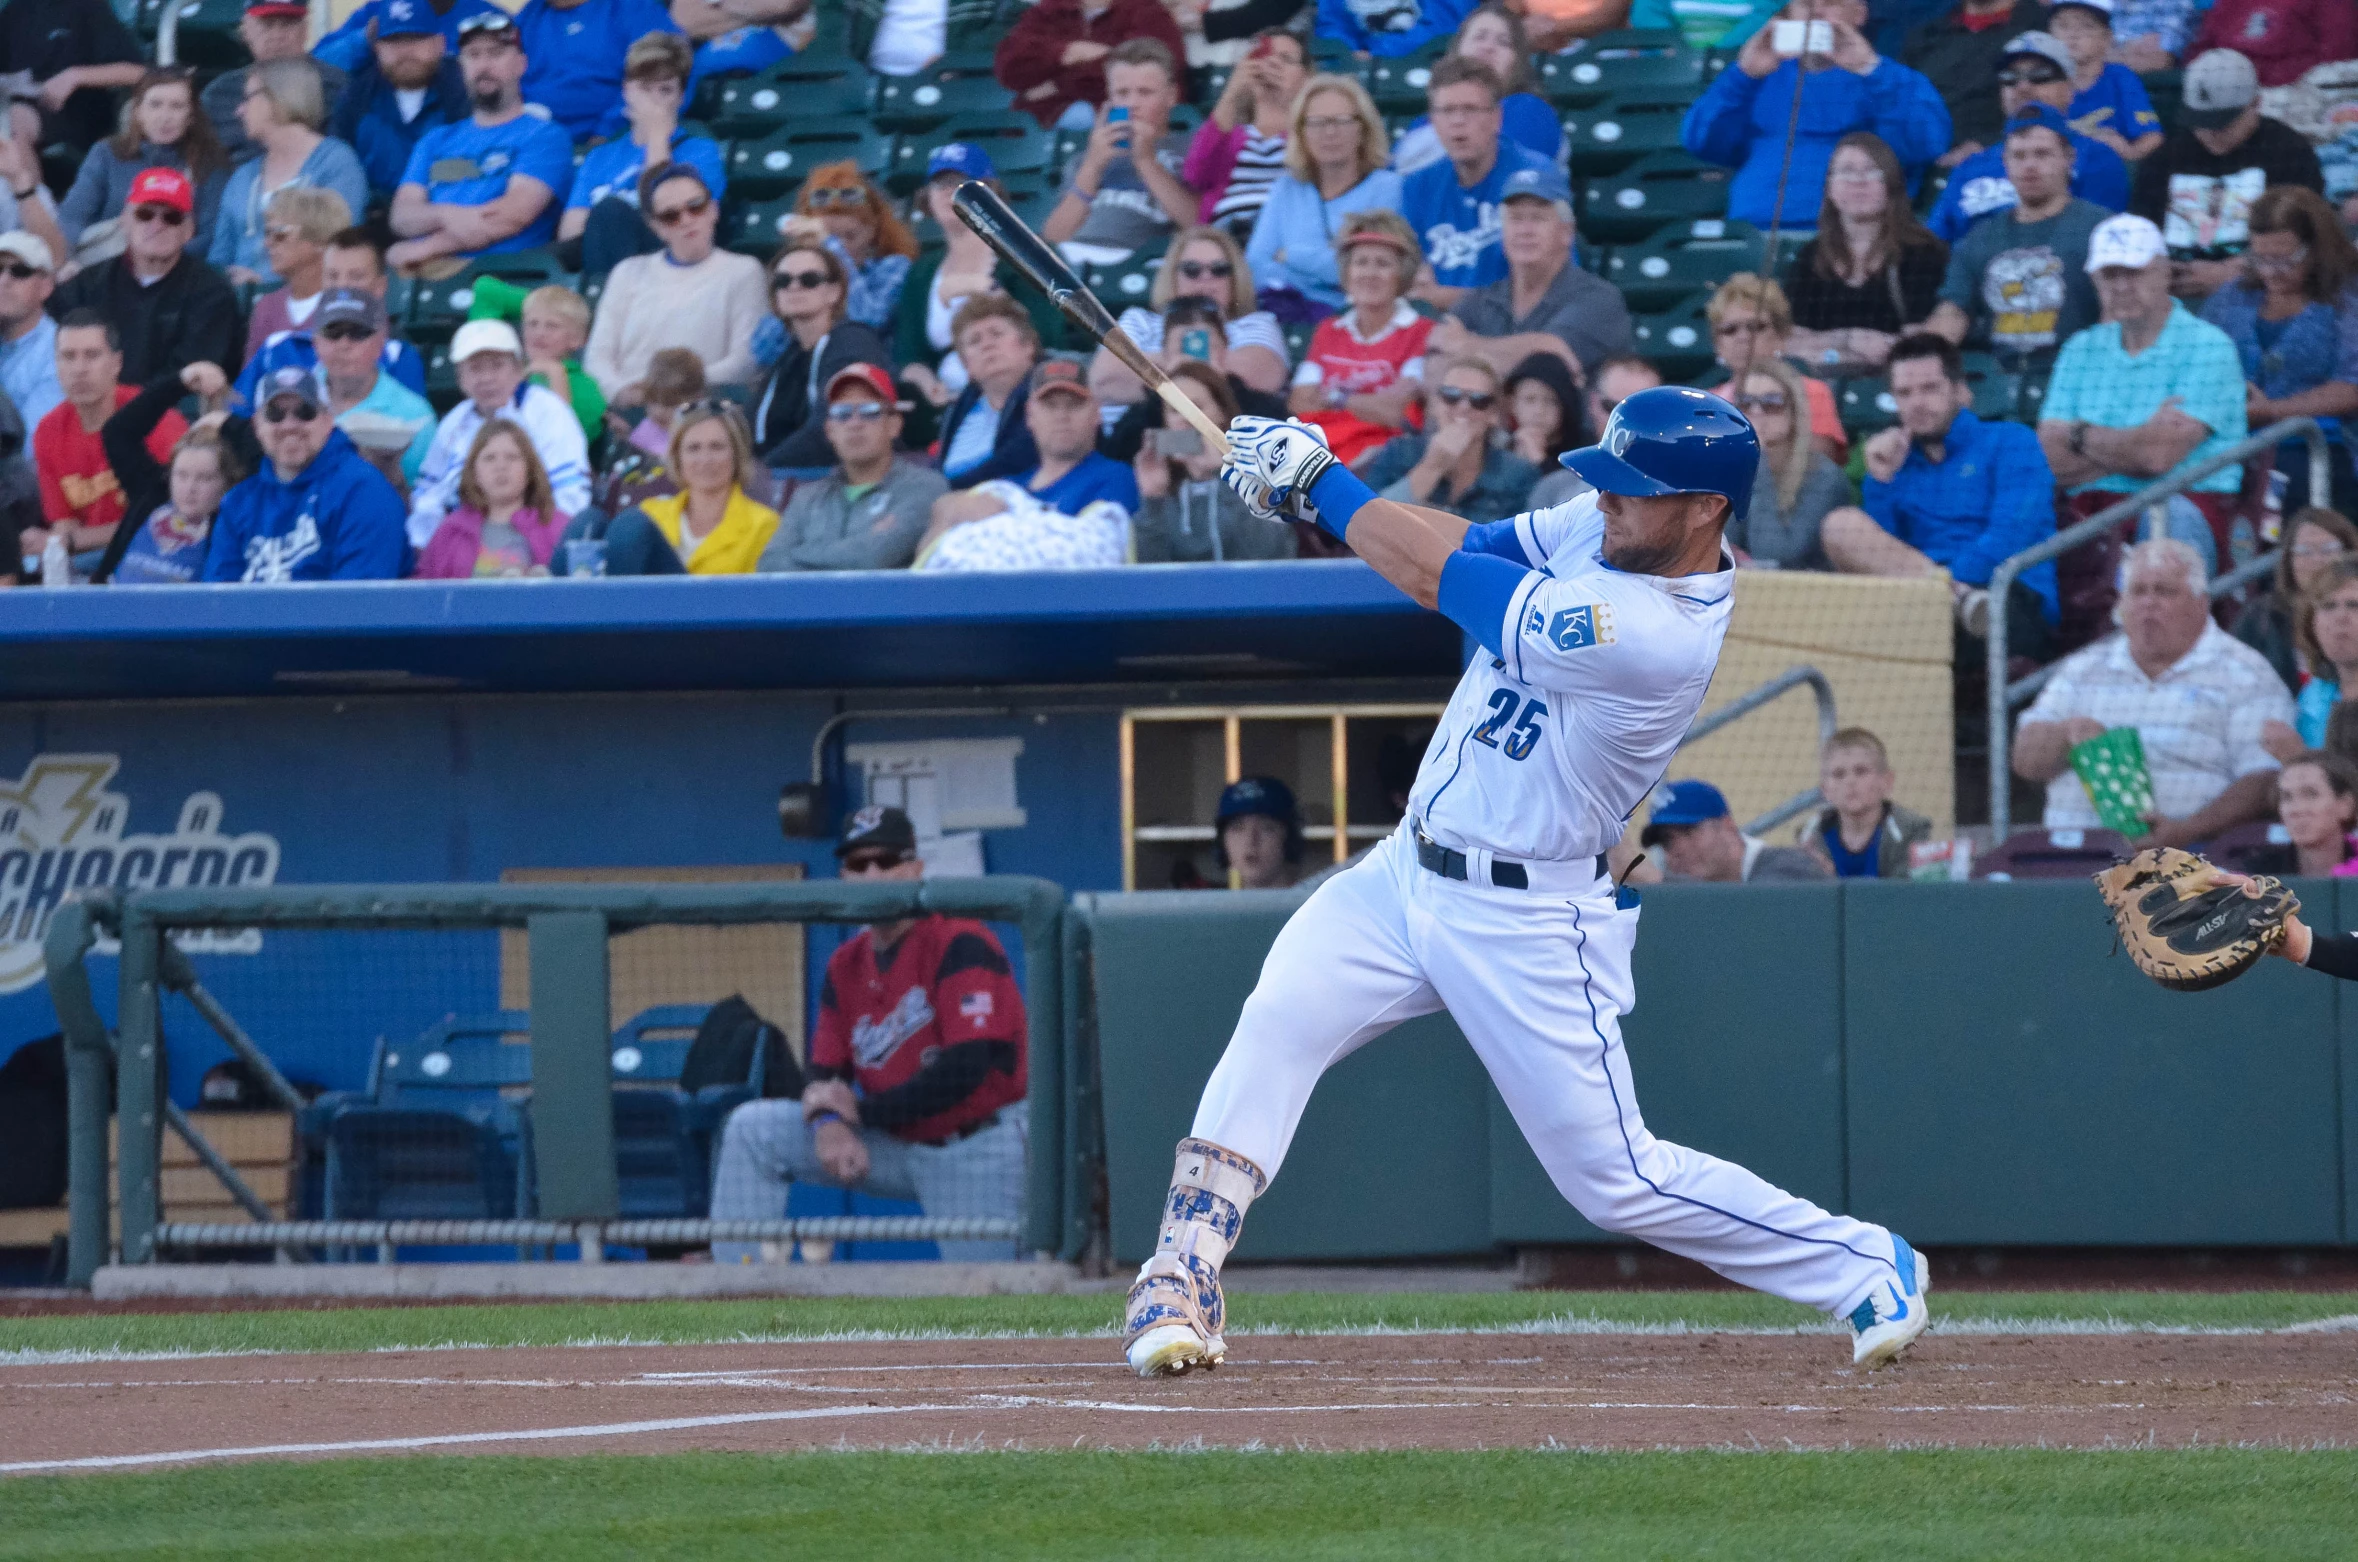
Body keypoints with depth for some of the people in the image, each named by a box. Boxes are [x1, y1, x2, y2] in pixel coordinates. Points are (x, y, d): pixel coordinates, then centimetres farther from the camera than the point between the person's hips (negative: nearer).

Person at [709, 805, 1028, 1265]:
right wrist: (829, 1121, -17)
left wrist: (864, 1110, -15)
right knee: (753, 1129, -3)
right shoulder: (846, 966, 7)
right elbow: (826, 1073, 8)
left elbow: (967, 1067, -24)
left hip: (979, 1151, -7)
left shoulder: (959, 945, -15)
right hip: (898, 1146, 7)